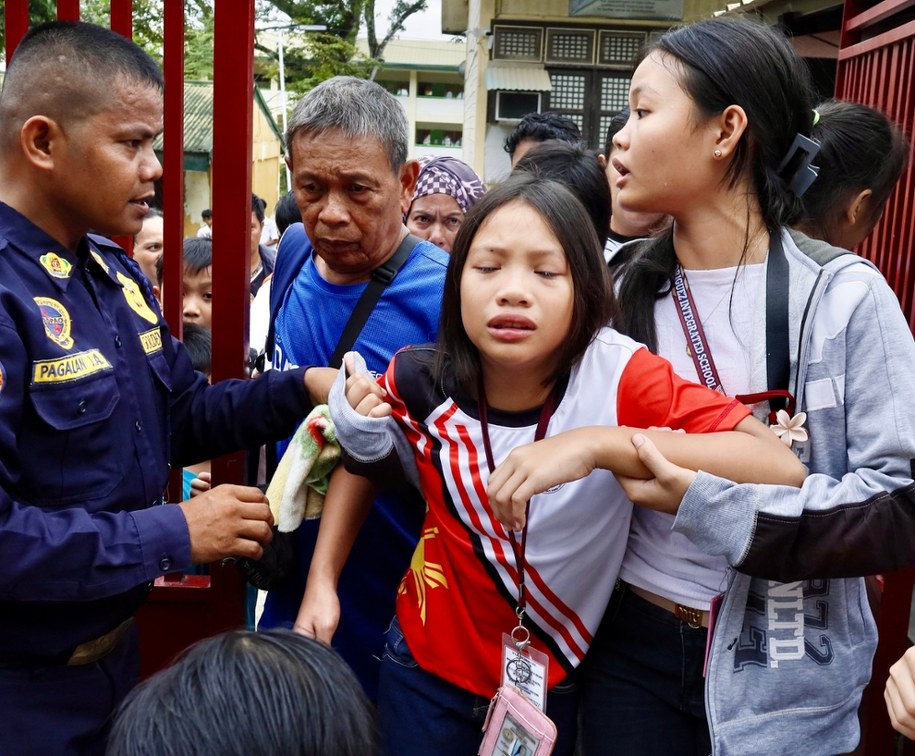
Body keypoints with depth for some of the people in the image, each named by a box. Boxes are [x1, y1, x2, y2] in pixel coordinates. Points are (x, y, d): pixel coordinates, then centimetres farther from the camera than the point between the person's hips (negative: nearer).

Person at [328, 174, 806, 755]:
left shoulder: (618, 377, -24)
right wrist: (362, 435, -16)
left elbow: (782, 471, -34)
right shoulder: (420, 381, -16)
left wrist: (598, 445, -42)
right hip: (426, 669, 2)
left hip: (552, 688, -1)